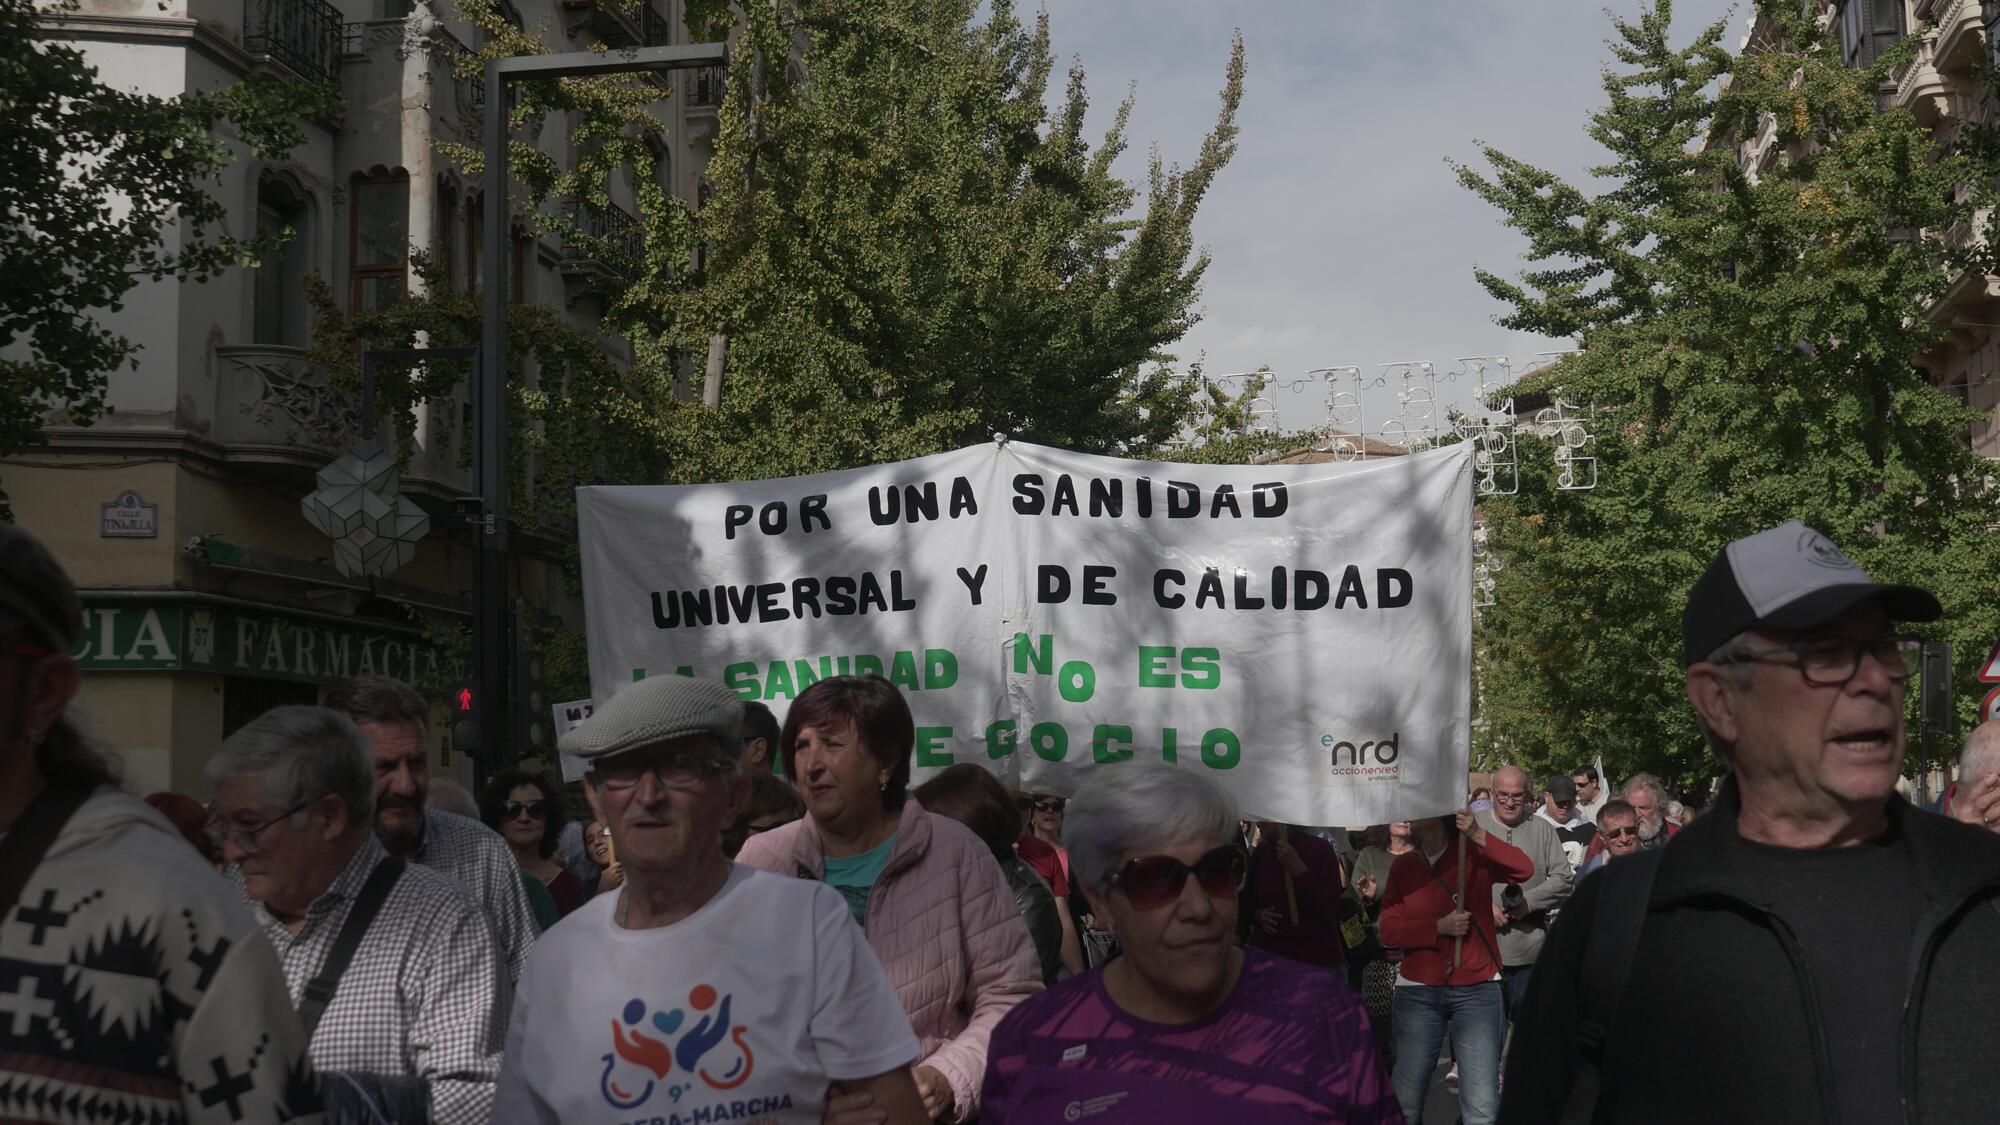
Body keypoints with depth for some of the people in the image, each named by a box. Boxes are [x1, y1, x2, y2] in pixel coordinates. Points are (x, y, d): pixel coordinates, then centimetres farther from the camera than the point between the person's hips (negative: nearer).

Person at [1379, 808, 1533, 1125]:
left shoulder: (1474, 854, -2)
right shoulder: (1403, 866, 6)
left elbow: (1524, 870, -18)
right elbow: (1390, 930, 0)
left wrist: (1479, 836, -27)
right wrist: (1440, 927, -14)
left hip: (1476, 989, -3)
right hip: (1417, 991, 3)